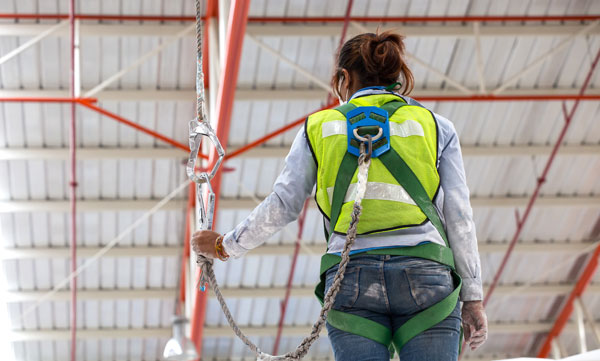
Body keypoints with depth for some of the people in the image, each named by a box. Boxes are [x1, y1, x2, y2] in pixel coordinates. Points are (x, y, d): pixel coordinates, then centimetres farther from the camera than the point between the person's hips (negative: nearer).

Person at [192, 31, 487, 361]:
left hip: (351, 277, 1)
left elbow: (281, 206, 10)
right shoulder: (436, 126, 14)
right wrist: (473, 297, 11)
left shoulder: (319, 126, 15)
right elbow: (458, 216, 9)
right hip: (425, 274, -1)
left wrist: (223, 246, 24)